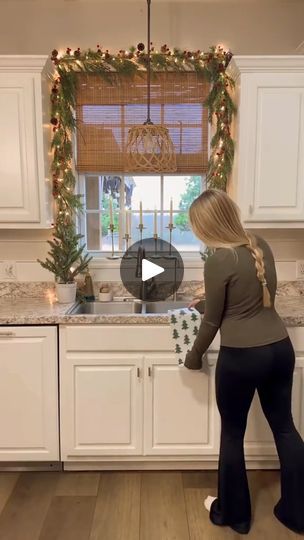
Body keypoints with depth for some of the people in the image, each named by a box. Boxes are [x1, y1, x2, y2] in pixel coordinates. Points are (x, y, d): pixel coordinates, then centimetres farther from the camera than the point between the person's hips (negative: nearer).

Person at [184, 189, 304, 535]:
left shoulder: (219, 261, -17)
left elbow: (213, 320, -8)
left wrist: (194, 356, 8)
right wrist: (210, 297, 28)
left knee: (232, 434, 14)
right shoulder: (260, 244, 3)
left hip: (241, 357, -7)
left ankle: (233, 513, 34)